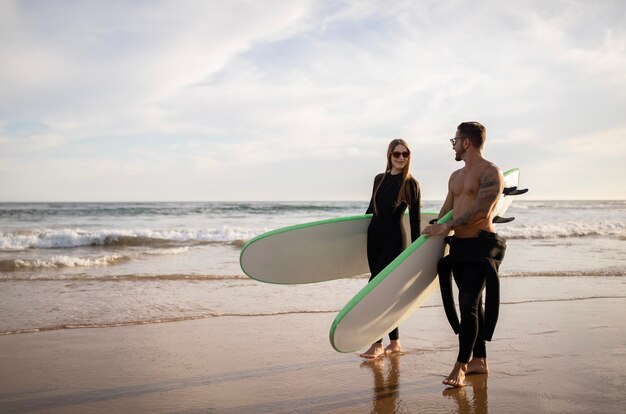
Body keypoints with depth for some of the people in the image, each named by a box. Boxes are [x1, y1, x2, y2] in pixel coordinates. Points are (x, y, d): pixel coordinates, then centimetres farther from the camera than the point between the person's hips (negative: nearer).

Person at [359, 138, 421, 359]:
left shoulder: (410, 183, -4)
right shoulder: (379, 179, 11)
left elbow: (415, 219, -4)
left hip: (394, 239, -6)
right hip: (374, 235, 6)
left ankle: (377, 344, -6)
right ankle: (395, 342, 17)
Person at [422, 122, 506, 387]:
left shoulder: (490, 173, -9)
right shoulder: (456, 176, 18)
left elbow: (481, 211, -21)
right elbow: (446, 211, 23)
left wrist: (445, 228, -21)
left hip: (480, 245, -8)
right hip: (458, 245, 8)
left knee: (468, 304, -12)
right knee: (471, 304, 12)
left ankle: (460, 367, -10)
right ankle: (479, 361, 20)